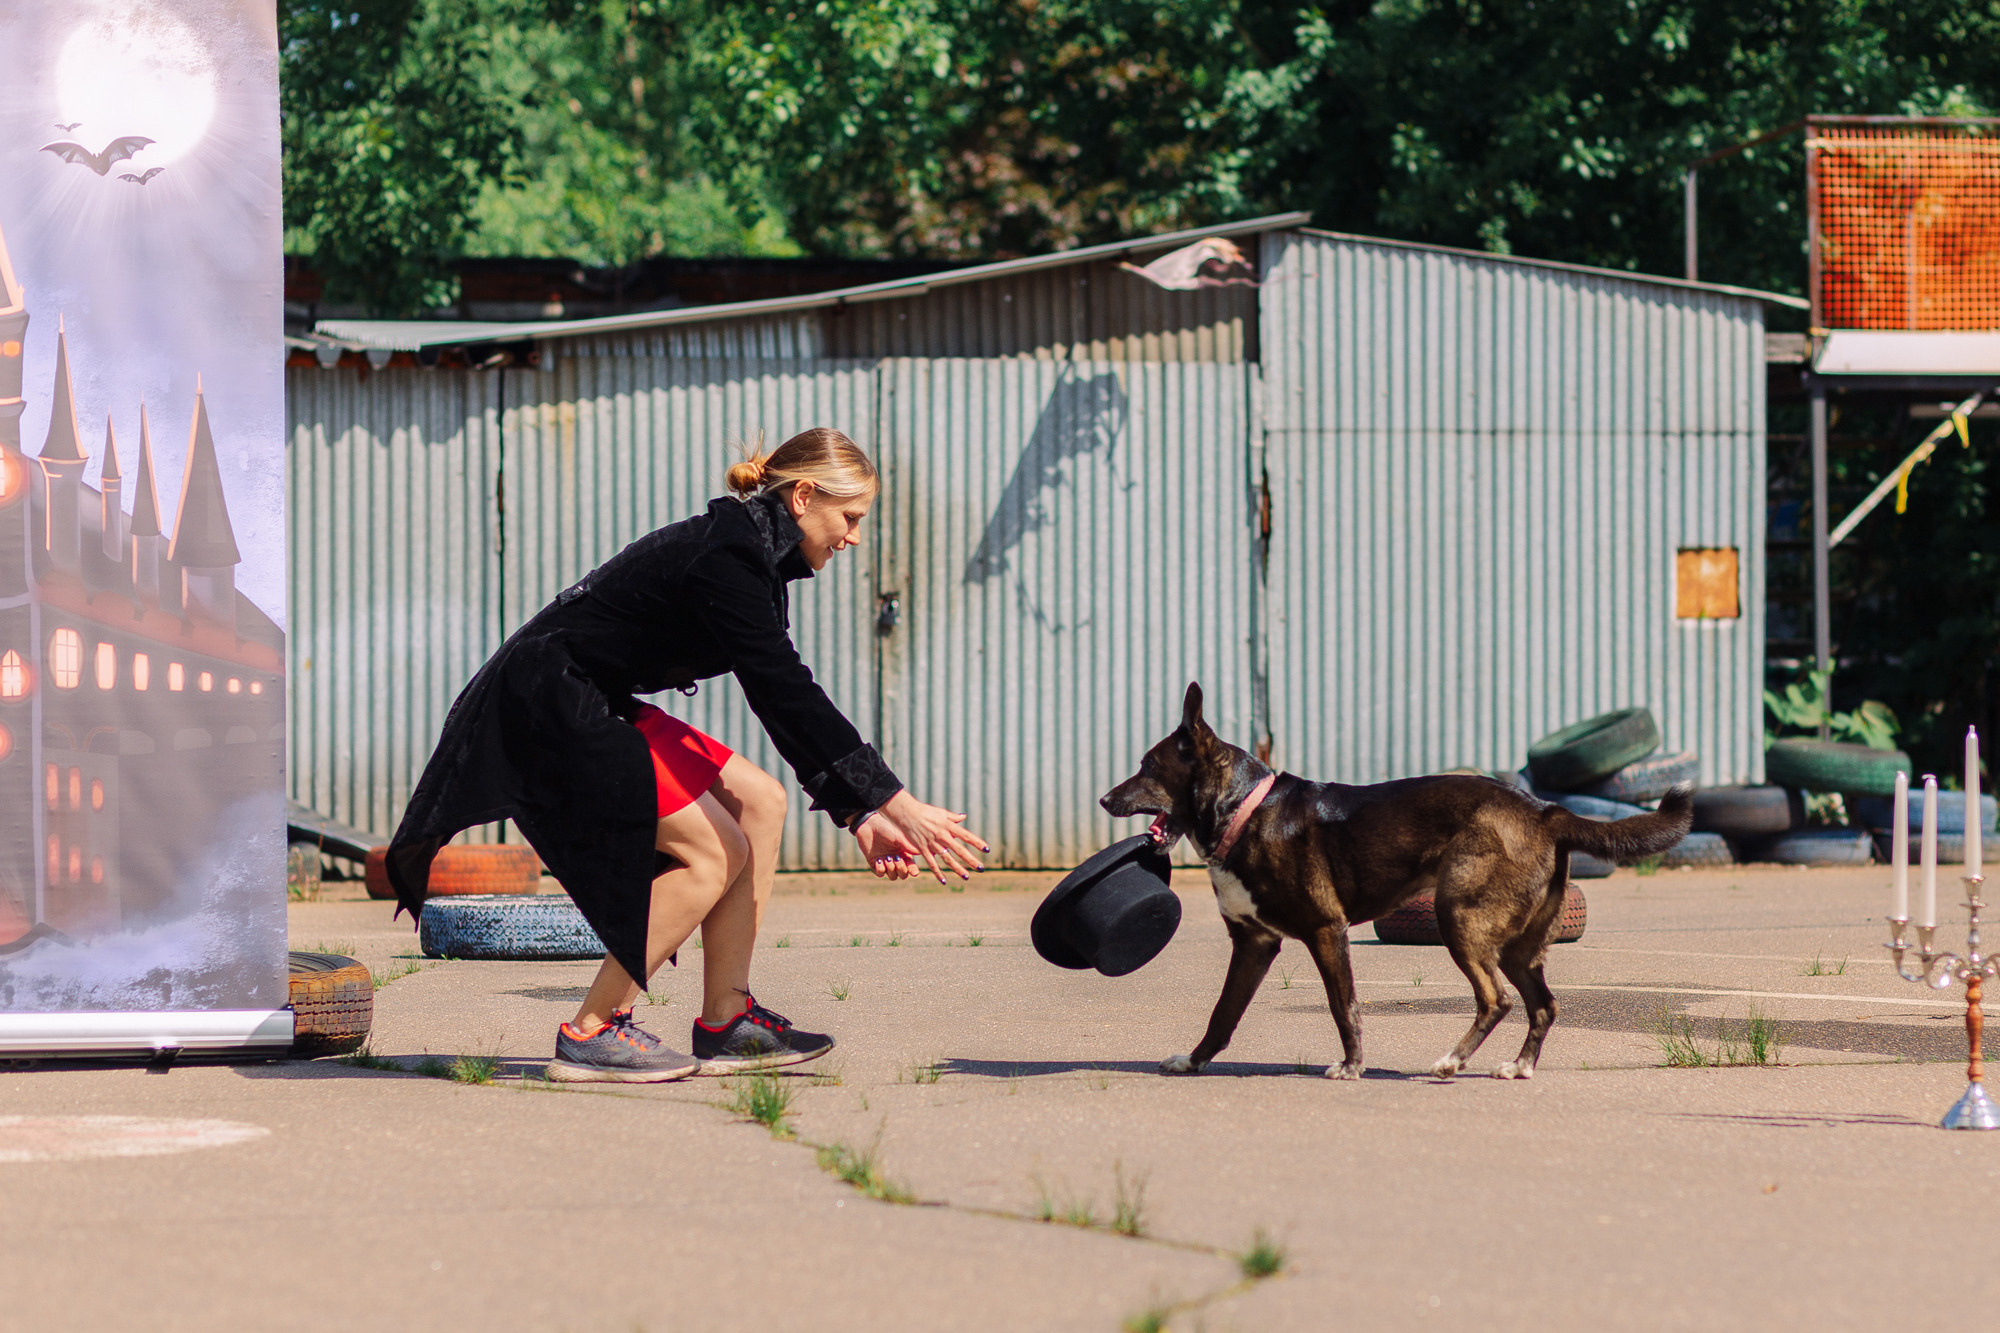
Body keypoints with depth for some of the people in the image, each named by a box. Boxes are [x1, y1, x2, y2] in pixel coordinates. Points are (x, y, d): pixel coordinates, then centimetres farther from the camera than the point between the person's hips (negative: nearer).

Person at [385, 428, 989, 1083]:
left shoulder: (753, 555, 11)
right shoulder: (726, 560, -21)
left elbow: (786, 703, 15)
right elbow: (790, 699, -26)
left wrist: (858, 816, 9)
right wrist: (895, 803, -27)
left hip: (592, 707, 11)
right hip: (547, 709, -11)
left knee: (759, 803, 5)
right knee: (714, 853, -14)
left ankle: (726, 1023, 5)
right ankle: (591, 1034, -9)